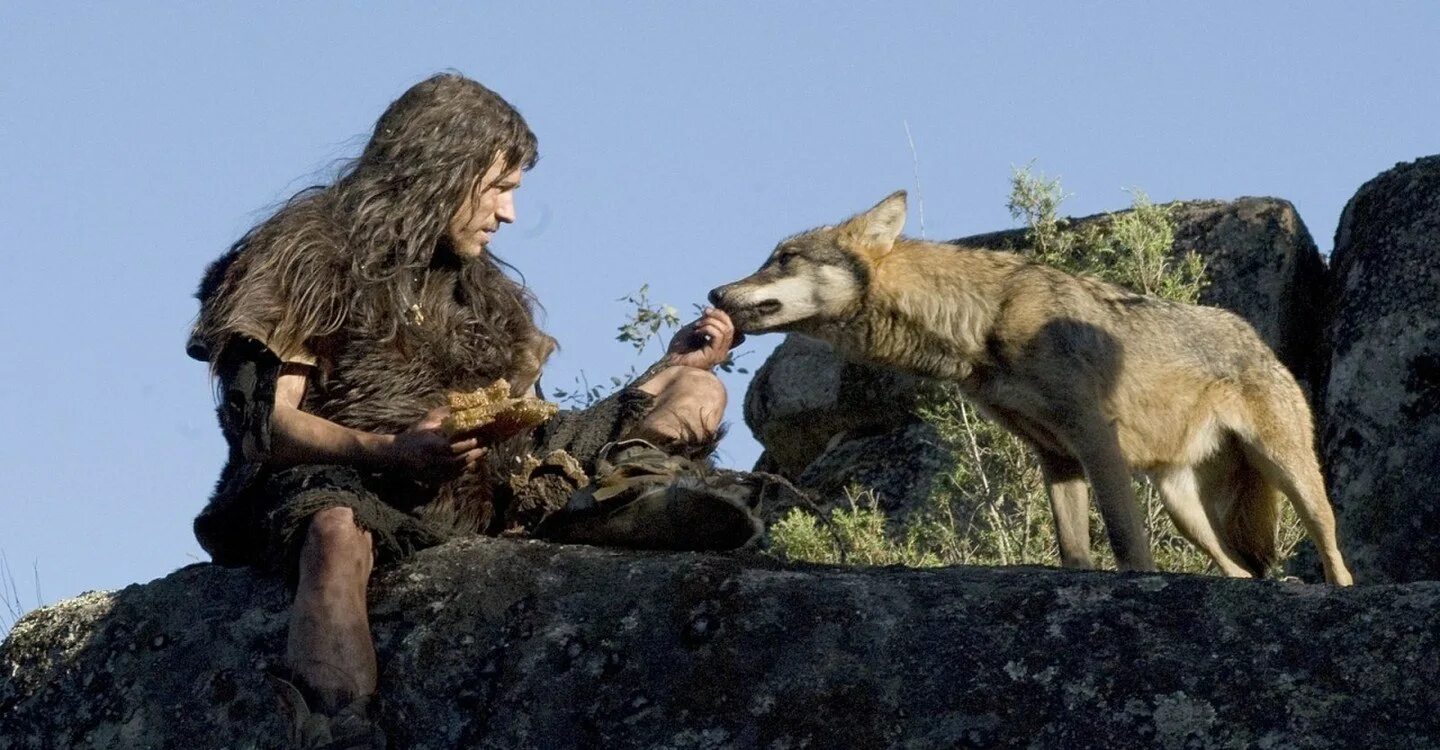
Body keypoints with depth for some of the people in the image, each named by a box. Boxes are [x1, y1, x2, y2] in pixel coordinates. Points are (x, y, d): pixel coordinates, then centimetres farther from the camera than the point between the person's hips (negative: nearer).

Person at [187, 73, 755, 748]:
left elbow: (524, 431, 16)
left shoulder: (484, 296, 24)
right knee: (339, 531, -45)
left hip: (474, 490, 6)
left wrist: (674, 366, 13)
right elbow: (267, 423, -8)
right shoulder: (308, 255, 3)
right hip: (330, 479, -6)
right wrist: (391, 451, -26)